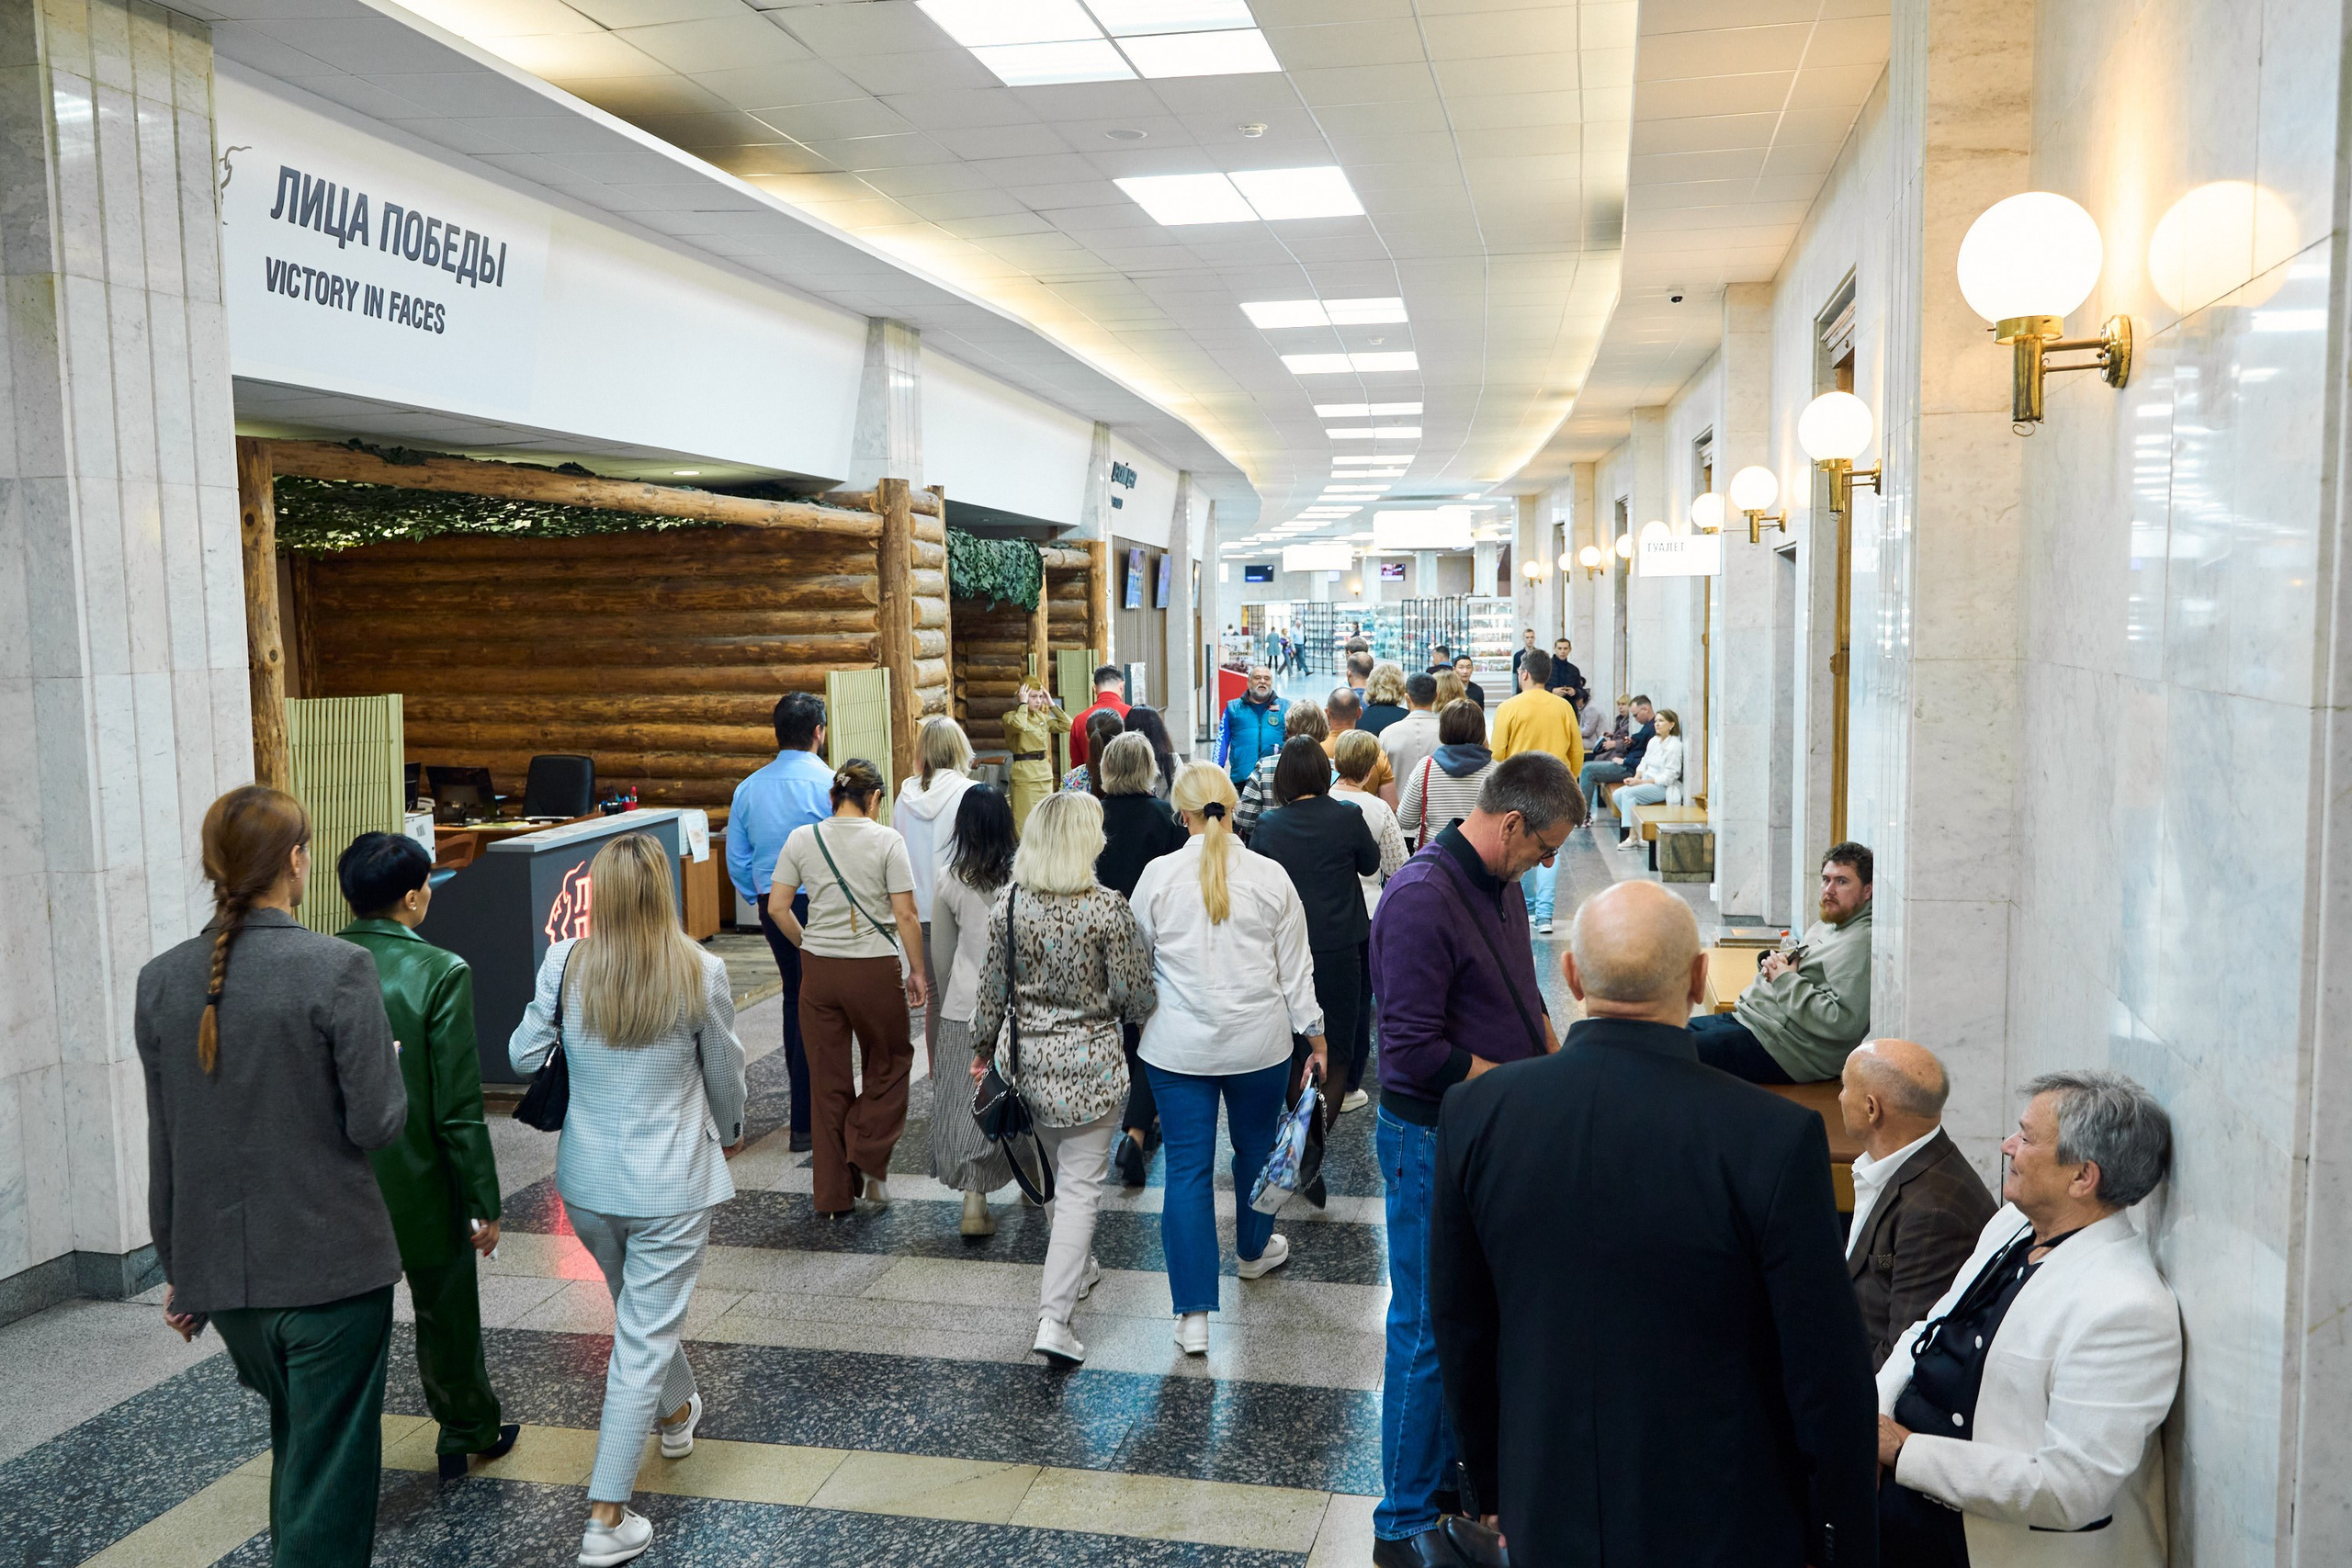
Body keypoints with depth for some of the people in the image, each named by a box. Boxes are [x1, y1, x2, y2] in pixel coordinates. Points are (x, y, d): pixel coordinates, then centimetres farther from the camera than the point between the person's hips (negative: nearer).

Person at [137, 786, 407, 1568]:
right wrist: (389, 1063, 5)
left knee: (296, 1441, 27)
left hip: (221, 1268, 6)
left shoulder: (160, 980, -1)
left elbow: (164, 1143, 6)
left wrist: (177, 1268, 15)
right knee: (329, 1468, 7)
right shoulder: (339, 968, -17)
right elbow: (376, 1124, -17)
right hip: (331, 1263, -6)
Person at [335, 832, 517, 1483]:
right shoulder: (440, 972, -18)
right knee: (446, 1319, 17)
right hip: (423, 1188, -3)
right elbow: (459, 1107, -18)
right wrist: (485, 1202, -9)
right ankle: (468, 1434, 37)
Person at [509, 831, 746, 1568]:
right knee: (645, 1337, 4)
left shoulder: (565, 964, -11)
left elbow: (524, 1057, -2)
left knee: (643, 1314, 27)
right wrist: (729, 1133, 18)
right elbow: (724, 1074, -2)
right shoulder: (701, 973, -15)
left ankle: (677, 1412, 52)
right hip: (671, 1183, -3)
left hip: (586, 1181, 4)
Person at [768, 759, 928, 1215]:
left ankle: (834, 1193, 19)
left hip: (819, 970, 3)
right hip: (875, 970, -3)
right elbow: (906, 914, -10)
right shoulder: (886, 841, -8)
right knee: (889, 1063, 19)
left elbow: (777, 907, 2)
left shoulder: (802, 839, 1)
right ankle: (868, 1161, 5)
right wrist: (916, 970, -1)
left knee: (828, 1079, 12)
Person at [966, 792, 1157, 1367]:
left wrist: (984, 1046, 18)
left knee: (1059, 1171, 25)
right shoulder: (1107, 910, -19)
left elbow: (992, 989, 3)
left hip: (1026, 1056, 5)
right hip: (1089, 1062, -5)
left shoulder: (1009, 904, -6)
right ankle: (1054, 1318, -3)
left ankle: (1077, 1267, 46)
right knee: (1080, 1184, 3)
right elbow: (1134, 998, -12)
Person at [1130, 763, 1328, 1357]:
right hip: (1258, 1041, 1)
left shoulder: (1157, 876, -8)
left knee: (1188, 1168, 2)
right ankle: (1254, 1250, 48)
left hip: (1178, 1046, -1)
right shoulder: (1270, 877, -6)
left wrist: (1142, 1021, 20)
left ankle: (1194, 1314, 1)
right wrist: (1316, 1036, 9)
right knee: (1256, 1147, 23)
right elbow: (1295, 968, -1)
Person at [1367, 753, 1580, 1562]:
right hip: (1432, 1139, -8)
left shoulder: (1499, 884, 6)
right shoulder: (1421, 897, -24)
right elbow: (1416, 1053, -26)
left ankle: (1456, 1473, 36)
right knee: (1430, 1330, 4)